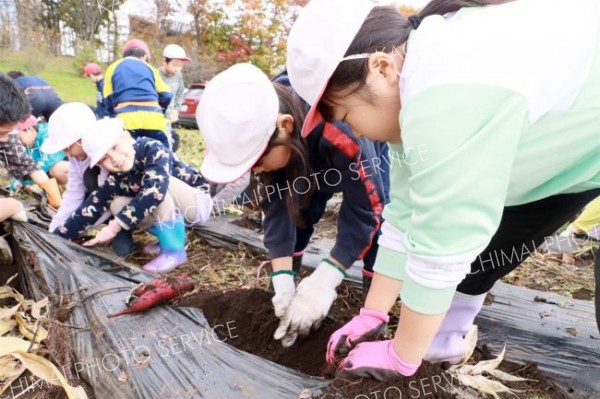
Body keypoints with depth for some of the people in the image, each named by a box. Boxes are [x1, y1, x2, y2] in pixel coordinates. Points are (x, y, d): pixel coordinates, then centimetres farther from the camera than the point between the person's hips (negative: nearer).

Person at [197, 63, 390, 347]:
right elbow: (276, 206, -24)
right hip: (313, 157, 5)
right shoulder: (257, 133, -30)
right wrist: (283, 282, -30)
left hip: (370, 152, -4)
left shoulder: (340, 133, -48)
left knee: (377, 226, -19)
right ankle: (283, 296, 15)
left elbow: (364, 211, -37)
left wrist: (324, 282, -40)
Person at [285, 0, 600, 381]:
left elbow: (441, 248, -30)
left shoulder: (447, 95, -35)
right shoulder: (415, 84, -6)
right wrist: (371, 317, 0)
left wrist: (400, 359, -16)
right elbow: (407, 215, -4)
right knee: (463, 227, 6)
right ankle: (442, 341, 21)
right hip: (565, 147, 7)